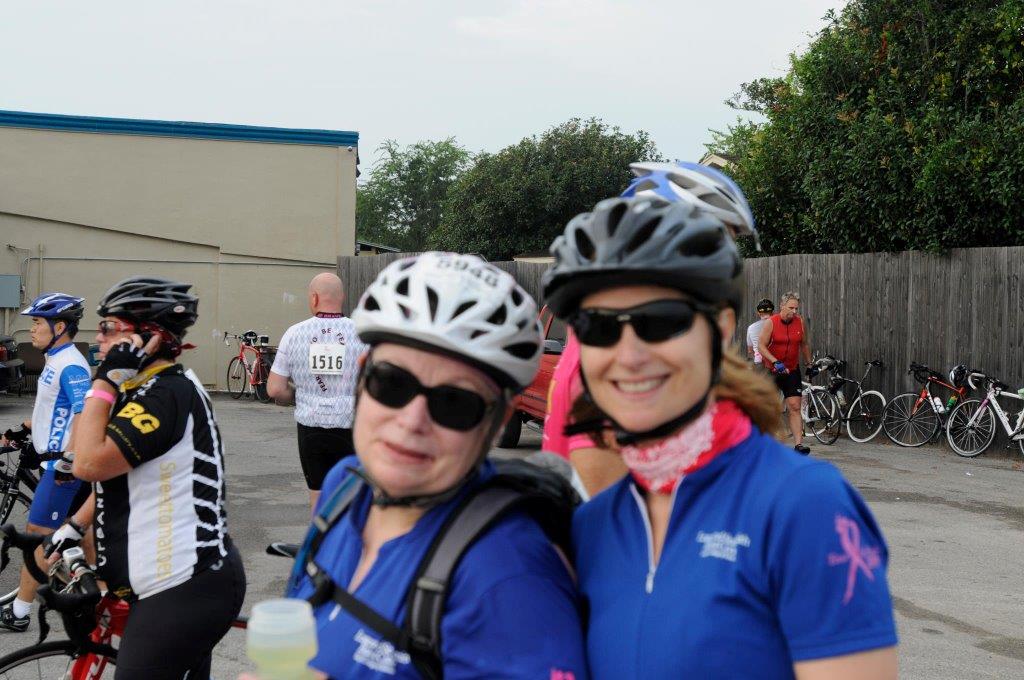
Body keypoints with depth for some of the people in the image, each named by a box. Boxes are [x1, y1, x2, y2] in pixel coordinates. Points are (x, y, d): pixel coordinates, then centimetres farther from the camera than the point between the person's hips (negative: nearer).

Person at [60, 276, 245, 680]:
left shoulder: (167, 393, -19)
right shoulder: (145, 391, 15)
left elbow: (88, 464, -26)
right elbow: (114, 475, 23)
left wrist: (105, 380, -20)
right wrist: (72, 527, 15)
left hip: (183, 593, -11)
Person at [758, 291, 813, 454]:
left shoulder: (800, 322, 1)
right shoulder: (771, 322, -10)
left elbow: (804, 344, 16)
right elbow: (761, 345, -14)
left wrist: (809, 363, 21)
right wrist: (775, 362, -24)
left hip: (791, 371, 2)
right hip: (771, 371, -2)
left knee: (795, 407, -9)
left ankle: (798, 443, -14)